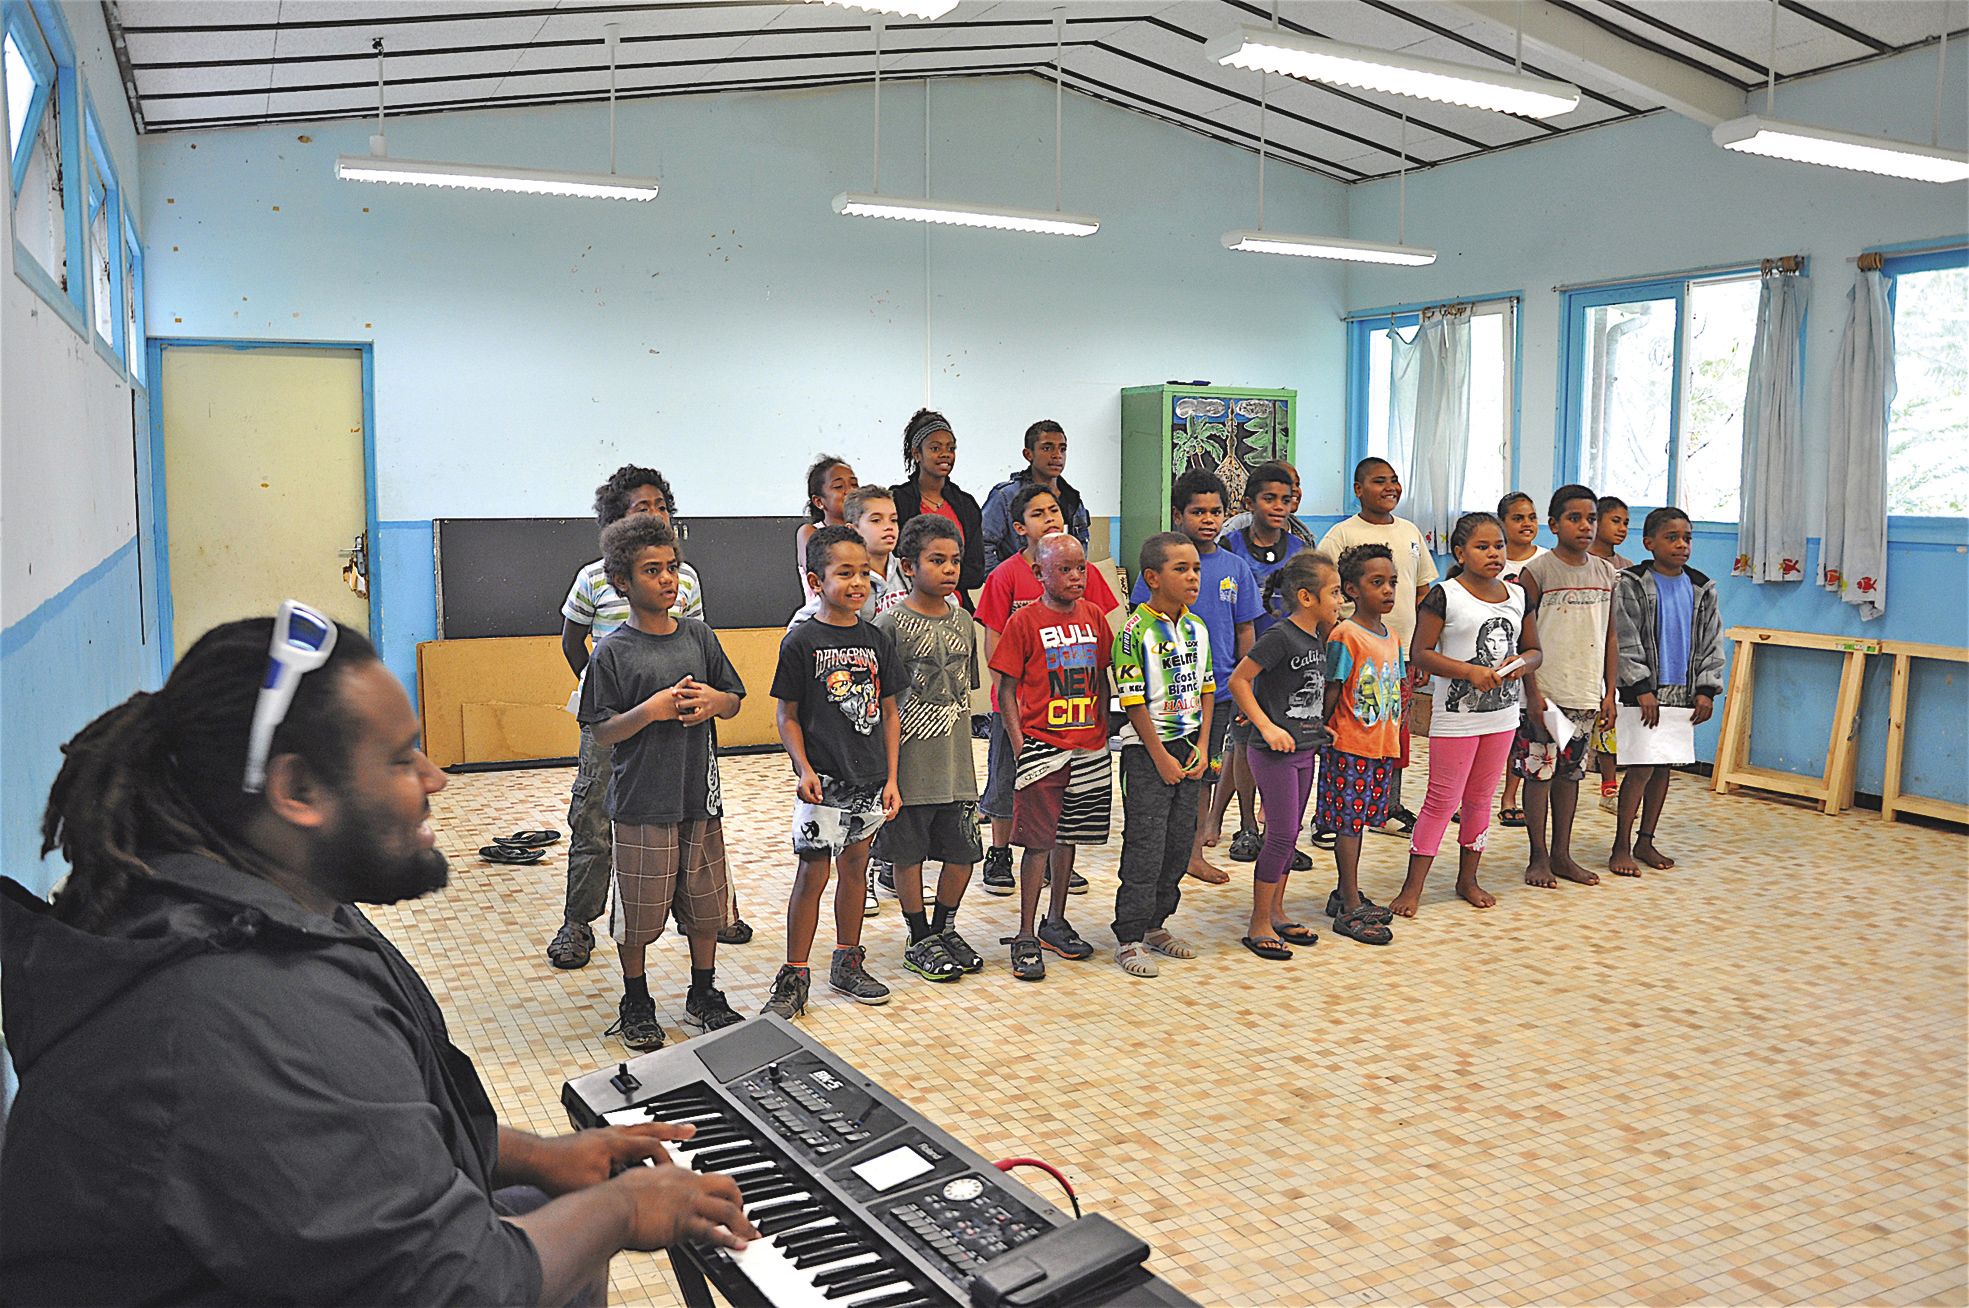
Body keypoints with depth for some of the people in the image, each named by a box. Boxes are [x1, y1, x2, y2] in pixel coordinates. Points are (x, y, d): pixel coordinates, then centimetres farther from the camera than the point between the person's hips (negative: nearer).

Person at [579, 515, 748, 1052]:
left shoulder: (699, 636, 5)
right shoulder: (614, 651, -8)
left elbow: (735, 698, 13)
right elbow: (601, 732, -9)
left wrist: (713, 701, -8)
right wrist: (652, 709, -21)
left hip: (701, 796, 4)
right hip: (641, 803, -4)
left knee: (705, 905, 15)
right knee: (637, 910, 7)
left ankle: (703, 997, 33)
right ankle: (636, 1005, 27)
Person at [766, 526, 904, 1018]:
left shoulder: (876, 640, 5)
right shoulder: (802, 642, -7)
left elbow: (889, 714, 8)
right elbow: (788, 717, -4)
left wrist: (891, 779, 4)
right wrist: (804, 769, -17)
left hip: (869, 779, 5)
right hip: (823, 779, -5)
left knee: (855, 864, 14)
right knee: (813, 872, -1)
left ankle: (848, 964, 29)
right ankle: (794, 978, 10)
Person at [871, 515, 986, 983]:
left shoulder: (963, 621, 7)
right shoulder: (891, 624, -9)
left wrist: (962, 753, 14)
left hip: (956, 763, 5)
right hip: (908, 763, -5)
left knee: (963, 851, 9)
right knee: (909, 853, 6)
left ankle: (944, 928, 30)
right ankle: (920, 941, 22)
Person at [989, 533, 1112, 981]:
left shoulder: (1094, 617, 8)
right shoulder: (1024, 622, -6)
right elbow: (1007, 689, -4)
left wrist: (1103, 733, 10)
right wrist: (1018, 744, -11)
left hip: (1088, 748, 5)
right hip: (1041, 745, -5)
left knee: (1067, 836, 14)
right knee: (1039, 840, -4)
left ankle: (1055, 923, 28)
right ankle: (1026, 937, 4)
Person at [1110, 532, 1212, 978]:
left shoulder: (1198, 628, 6)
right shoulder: (1135, 631, -15)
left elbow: (1206, 690, 12)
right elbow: (1134, 703, -16)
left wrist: (1201, 747, 3)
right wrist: (1161, 758, -14)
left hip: (1188, 748, 7)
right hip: (1147, 750, -7)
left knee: (1179, 841, 13)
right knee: (1144, 846, -3)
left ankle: (1156, 924, 27)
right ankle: (1128, 938, 7)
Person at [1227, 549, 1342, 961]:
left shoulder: (1315, 637, 9)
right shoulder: (1280, 636, -17)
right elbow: (1238, 681, -18)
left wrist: (1319, 727, 13)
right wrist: (1267, 726, -20)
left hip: (1304, 749, 8)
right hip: (1274, 752, -8)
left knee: (1290, 834, 14)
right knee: (1281, 835, -5)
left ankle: (1276, 912, 26)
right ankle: (1259, 924, 5)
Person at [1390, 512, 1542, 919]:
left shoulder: (1517, 595, 8)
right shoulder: (1445, 595, -10)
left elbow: (1533, 650, 14)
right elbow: (1420, 653, -13)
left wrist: (1520, 665, -9)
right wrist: (1470, 671, -22)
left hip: (1502, 714, 6)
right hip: (1456, 714, -5)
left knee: (1480, 798, 15)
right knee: (1442, 800, -3)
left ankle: (1468, 878, 28)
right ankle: (1412, 887, 5)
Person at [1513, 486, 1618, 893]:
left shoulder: (1605, 573, 8)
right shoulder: (1537, 571, -7)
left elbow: (1610, 636, 11)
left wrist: (1609, 692, 8)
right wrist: (1533, 692, -13)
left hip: (1587, 694, 5)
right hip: (1546, 692, -5)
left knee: (1570, 772, 12)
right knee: (1539, 771, 1)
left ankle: (1562, 855, 22)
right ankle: (1539, 857, 12)